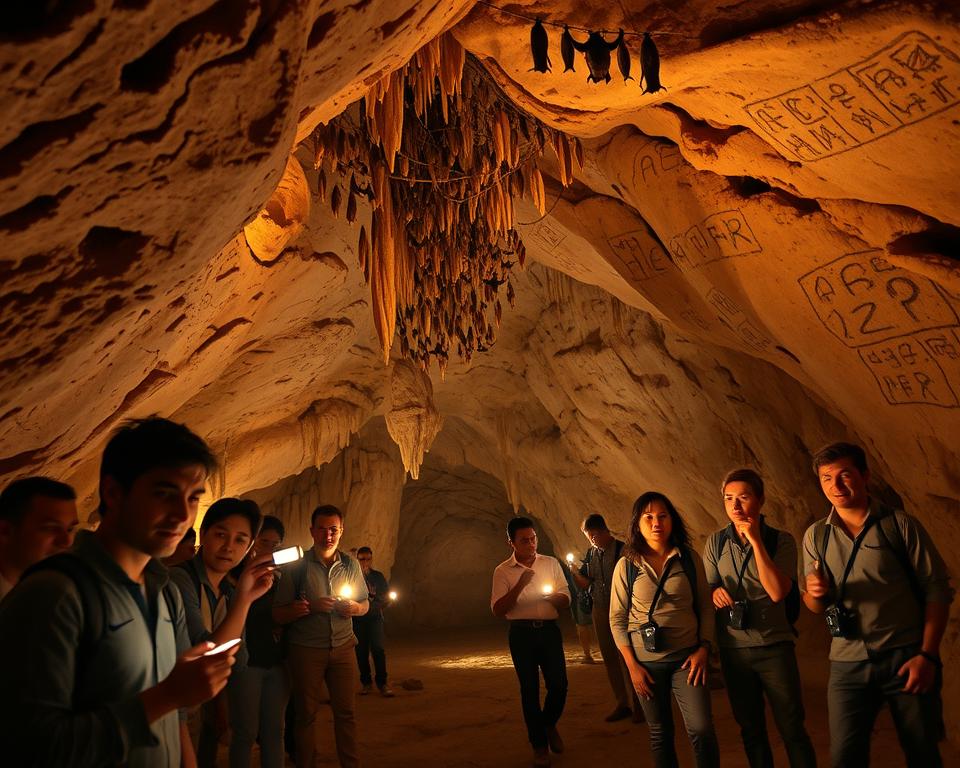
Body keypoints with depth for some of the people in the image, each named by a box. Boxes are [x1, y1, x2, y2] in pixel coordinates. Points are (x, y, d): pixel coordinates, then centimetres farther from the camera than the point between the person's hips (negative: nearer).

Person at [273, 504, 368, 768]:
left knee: (346, 712, 4)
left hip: (343, 646, 2)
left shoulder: (351, 565, 5)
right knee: (307, 713, 8)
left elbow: (365, 604, 13)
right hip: (306, 649, -2)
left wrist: (355, 608, -9)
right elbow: (278, 614, -6)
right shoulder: (296, 566, -4)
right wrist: (311, 607, -21)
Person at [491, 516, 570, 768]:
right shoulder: (502, 571, -2)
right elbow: (498, 610, -8)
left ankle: (549, 724, 29)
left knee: (559, 685, -2)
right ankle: (539, 744, 20)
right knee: (529, 689, 4)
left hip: (549, 630, 2)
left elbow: (565, 599, 9)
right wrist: (520, 585, -20)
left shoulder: (551, 563, 5)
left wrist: (552, 597, -15)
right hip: (522, 634, -2)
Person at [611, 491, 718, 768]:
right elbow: (617, 619, 0)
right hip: (646, 662, 0)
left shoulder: (690, 559, 0)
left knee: (702, 730, -12)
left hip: (686, 658, 0)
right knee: (660, 735, 10)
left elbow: (705, 607, 6)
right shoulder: (627, 565, -3)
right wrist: (632, 665, -5)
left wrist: (703, 649, -5)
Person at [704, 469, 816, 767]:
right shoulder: (716, 542, 1)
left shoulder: (781, 540, -6)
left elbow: (777, 592, -18)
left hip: (774, 646, -2)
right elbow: (708, 588, 7)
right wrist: (714, 591, -17)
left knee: (792, 729, 1)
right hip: (733, 648, 3)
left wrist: (756, 541, -21)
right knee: (751, 730, 14)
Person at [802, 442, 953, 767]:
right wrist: (815, 594, -14)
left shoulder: (901, 525, -3)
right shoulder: (815, 536, 5)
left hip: (906, 657, -2)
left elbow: (938, 590, -4)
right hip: (848, 664, 2)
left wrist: (928, 655, -12)